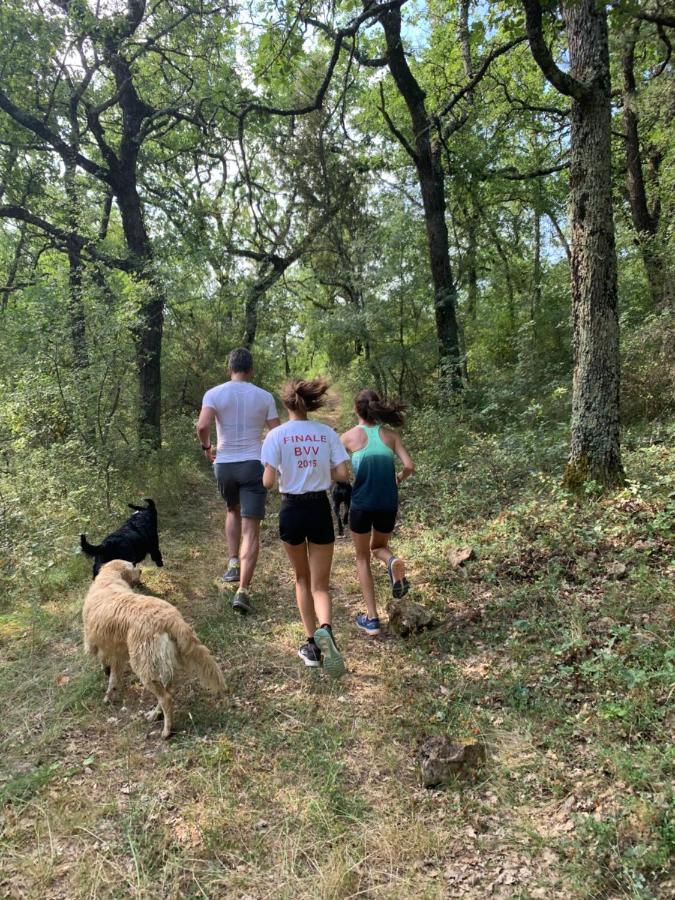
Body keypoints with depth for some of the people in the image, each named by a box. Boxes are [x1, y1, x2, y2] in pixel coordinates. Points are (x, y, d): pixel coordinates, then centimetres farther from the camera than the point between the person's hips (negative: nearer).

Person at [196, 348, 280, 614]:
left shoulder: (214, 394, -2)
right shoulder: (265, 397, 0)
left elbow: (202, 426, -17)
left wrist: (206, 447, 2)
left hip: (224, 465, 2)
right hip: (254, 464, -1)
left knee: (233, 511, 30)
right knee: (251, 530, -1)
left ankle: (234, 563, 22)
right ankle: (243, 591, -9)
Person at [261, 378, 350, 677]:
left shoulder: (277, 435, -8)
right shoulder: (327, 433, -1)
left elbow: (268, 482, -12)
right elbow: (342, 474, -6)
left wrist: (271, 472, 10)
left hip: (292, 510, -1)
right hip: (320, 510, 1)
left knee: (302, 579, 20)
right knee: (320, 585, 8)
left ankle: (312, 645, 21)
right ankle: (325, 629, -22)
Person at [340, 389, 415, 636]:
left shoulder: (350, 436, -3)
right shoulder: (390, 436, 1)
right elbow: (409, 466, -6)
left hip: (361, 504, -2)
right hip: (388, 504, 2)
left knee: (363, 558, 16)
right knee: (378, 546, 28)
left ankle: (371, 618, 12)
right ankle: (393, 561, -9)